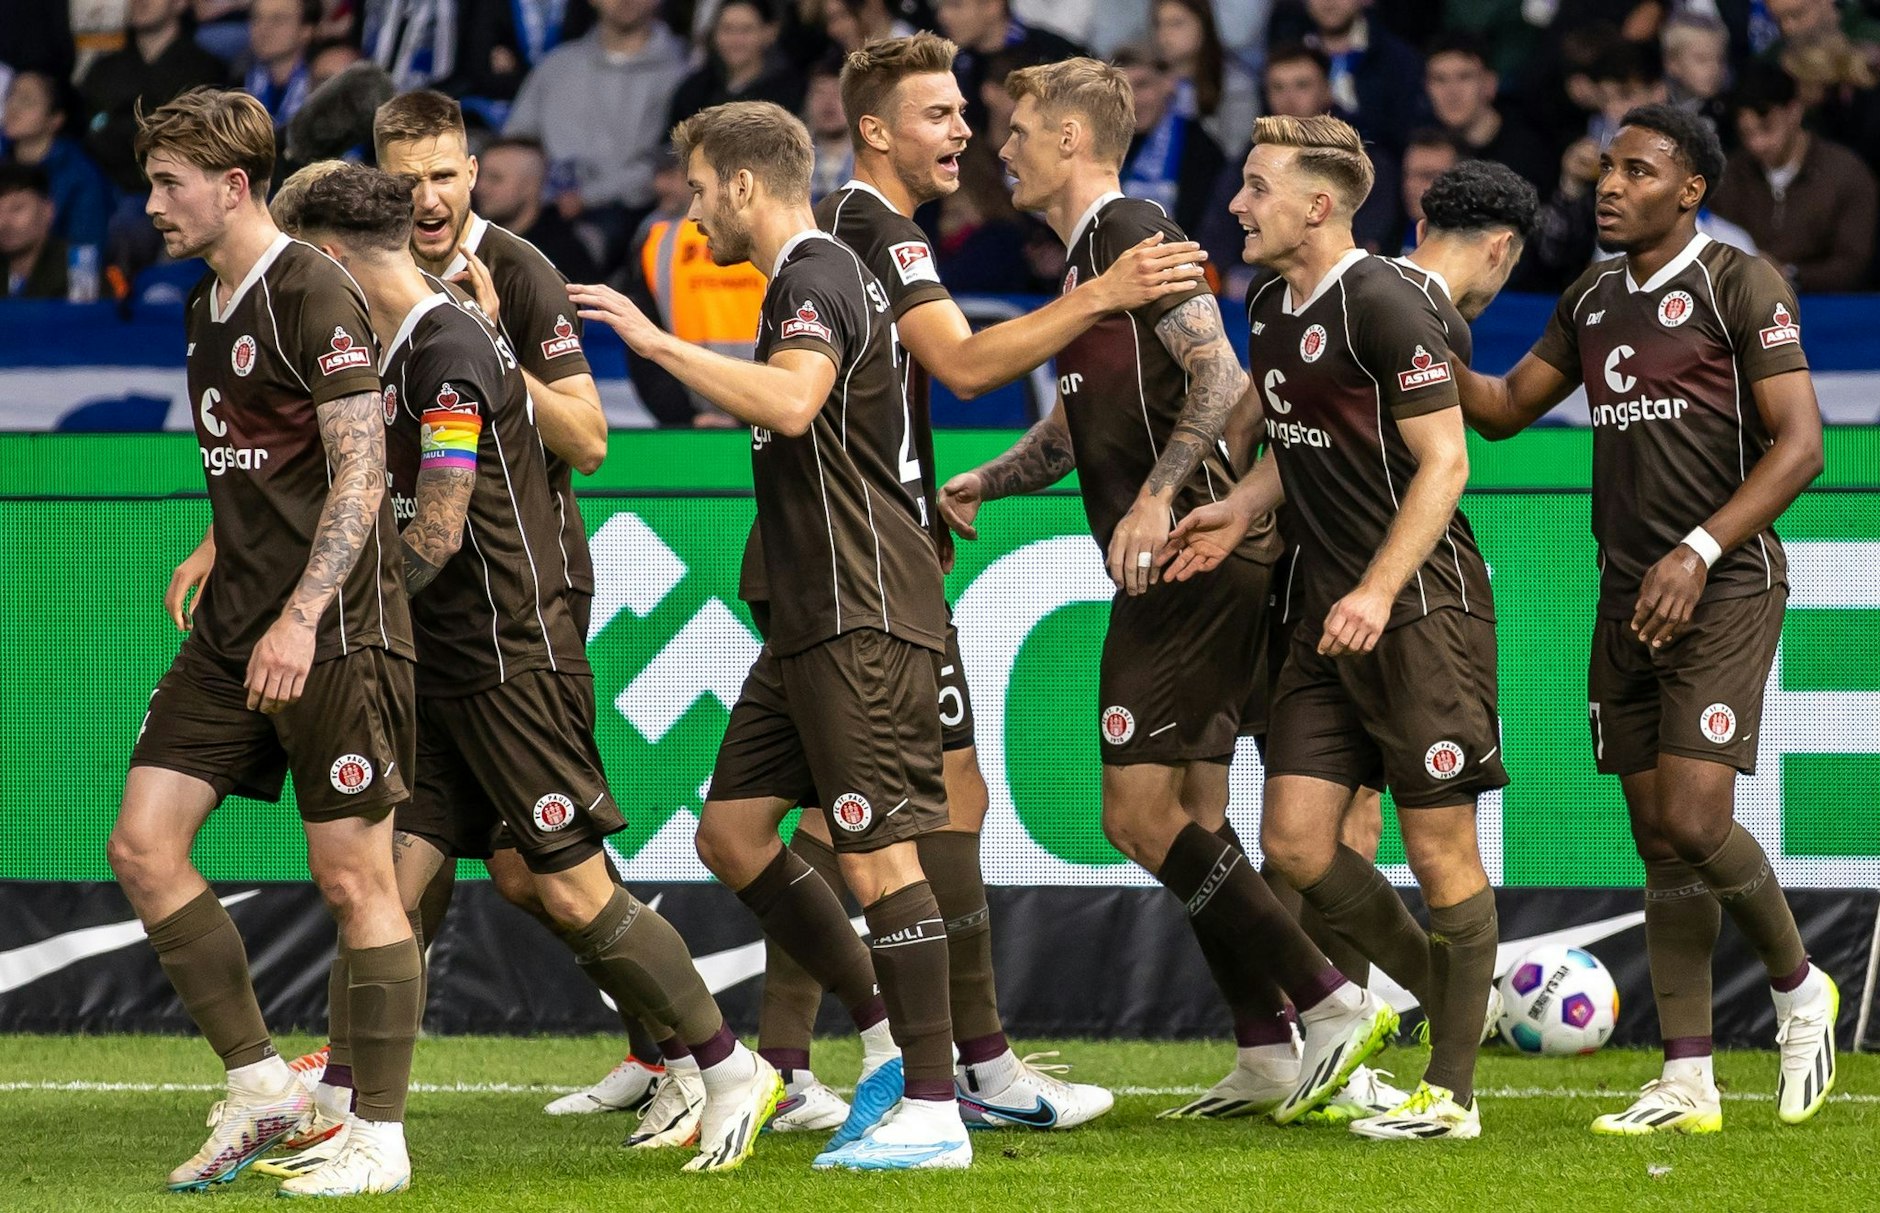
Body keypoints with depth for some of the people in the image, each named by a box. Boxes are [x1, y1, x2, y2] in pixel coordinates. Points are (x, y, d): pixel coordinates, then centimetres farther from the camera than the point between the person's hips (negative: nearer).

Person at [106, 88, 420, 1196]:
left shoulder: (314, 294, -12)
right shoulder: (209, 308, 15)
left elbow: (359, 475, -18)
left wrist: (300, 617, -24)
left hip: (334, 634, -9)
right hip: (232, 632, 9)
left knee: (353, 877, -4)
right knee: (144, 846, 1)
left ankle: (381, 1137, 4)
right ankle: (262, 1086, 10)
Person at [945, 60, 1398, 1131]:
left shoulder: (1134, 234, -10)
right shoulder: (1083, 258, 21)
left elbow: (1221, 376, -20)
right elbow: (1077, 428, 33)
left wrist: (1158, 498, -26)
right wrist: (981, 485, 21)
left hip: (1187, 558, -10)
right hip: (1172, 571, 10)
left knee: (1140, 814, -11)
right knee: (1192, 821, 9)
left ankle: (1333, 1003, -12)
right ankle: (1278, 1058, 9)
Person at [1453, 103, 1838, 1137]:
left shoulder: (1739, 285, -7)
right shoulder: (1592, 302, 14)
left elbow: (1797, 443, -12)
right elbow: (1503, 409, 18)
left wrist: (1697, 553, -20)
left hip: (1722, 589, -7)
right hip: (1628, 599, 7)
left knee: (1694, 821, -16)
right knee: (1659, 842, 4)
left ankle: (1797, 990, 10)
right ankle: (1686, 1083, 6)